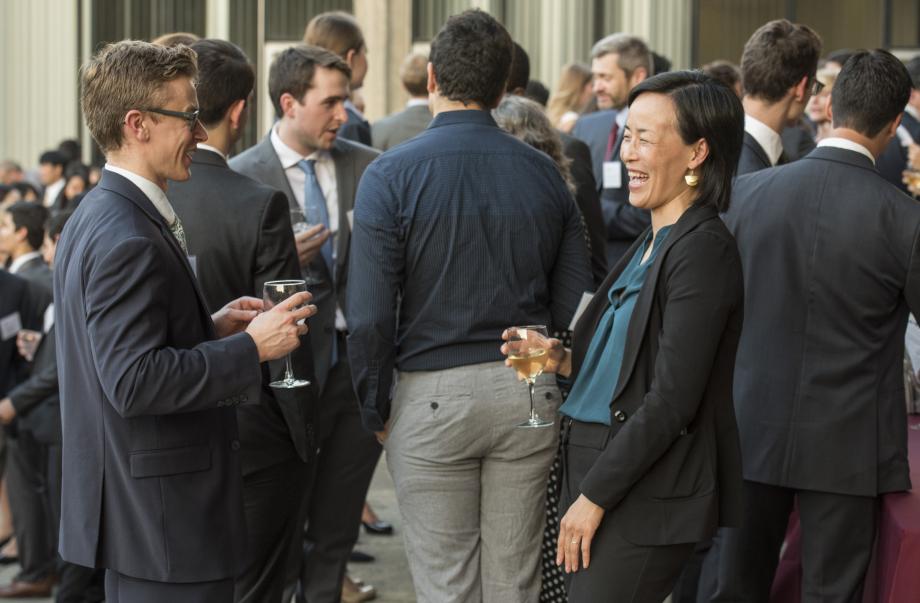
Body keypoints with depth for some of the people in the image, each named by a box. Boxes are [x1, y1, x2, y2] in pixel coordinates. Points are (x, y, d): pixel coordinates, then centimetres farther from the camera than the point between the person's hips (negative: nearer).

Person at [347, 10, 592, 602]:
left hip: (431, 398, -3)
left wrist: (376, 410, 1)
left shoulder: (391, 175, -9)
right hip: (530, 395, 3)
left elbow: (369, 317, -12)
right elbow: (576, 304, 5)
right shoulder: (544, 172, 3)